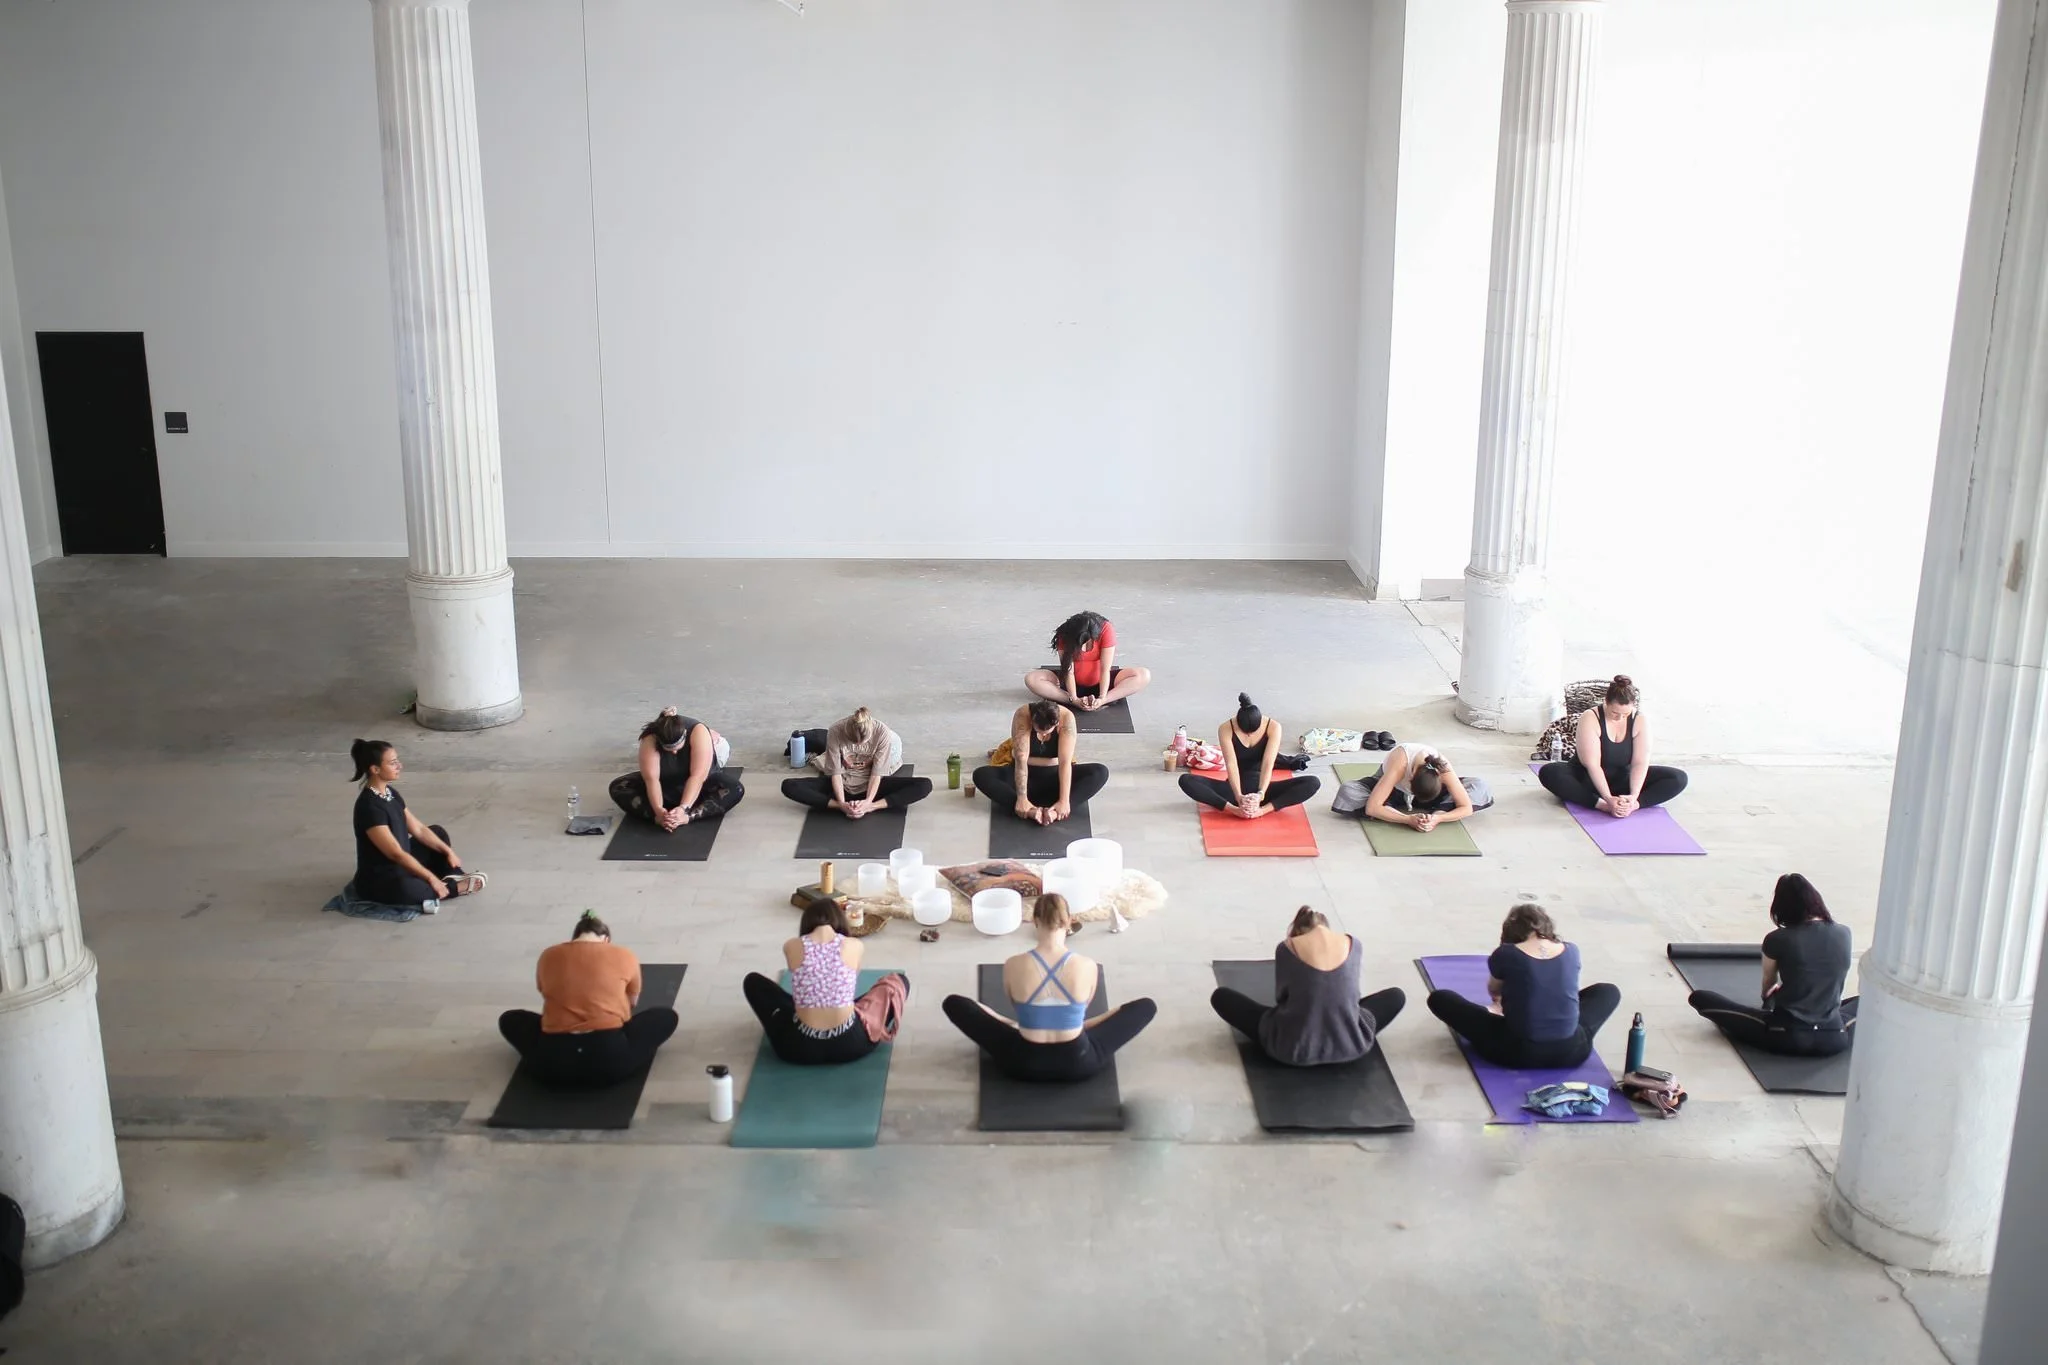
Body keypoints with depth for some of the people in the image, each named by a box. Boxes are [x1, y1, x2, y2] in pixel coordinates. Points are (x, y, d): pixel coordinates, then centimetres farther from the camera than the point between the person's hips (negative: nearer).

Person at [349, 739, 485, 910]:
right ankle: (456, 887, -16)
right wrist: (430, 878, -23)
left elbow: (418, 829, 11)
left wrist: (448, 851, 4)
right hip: (377, 880, -10)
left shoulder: (390, 793, 3)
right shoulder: (369, 806, -27)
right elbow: (396, 853, -27)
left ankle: (453, 876, -2)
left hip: (401, 865, 10)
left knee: (438, 832, 21)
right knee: (405, 888, -42)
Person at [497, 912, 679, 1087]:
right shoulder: (624, 957, 8)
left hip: (553, 1063, 2)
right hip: (609, 1061, -2)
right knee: (666, 1016, 19)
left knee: (510, 1020, 28)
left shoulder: (548, 957, 11)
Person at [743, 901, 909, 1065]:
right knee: (900, 981, 21)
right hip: (849, 1045, 0)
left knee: (753, 981, 24)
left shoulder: (791, 947, -3)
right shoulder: (854, 946, -2)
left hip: (800, 1047, 0)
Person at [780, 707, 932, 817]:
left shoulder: (882, 733, -24)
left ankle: (871, 808, -31)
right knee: (789, 786, -25)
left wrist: (868, 802, -33)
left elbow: (877, 773, -19)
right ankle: (847, 807, -30)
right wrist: (842, 804, -29)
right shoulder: (835, 733, -24)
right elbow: (836, 772, -17)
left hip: (870, 785, 0)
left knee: (924, 785, -24)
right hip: (843, 784, 0)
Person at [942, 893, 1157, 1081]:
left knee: (954, 1003, 15)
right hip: (1077, 1063, 0)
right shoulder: (1087, 966, -14)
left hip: (1025, 1063, 0)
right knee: (1146, 1006, 15)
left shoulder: (1013, 966, -15)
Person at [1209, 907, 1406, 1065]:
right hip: (1349, 1046, 3)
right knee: (1396, 996, 29)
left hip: (1293, 1048, -2)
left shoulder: (1287, 948, -2)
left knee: (1220, 996, 15)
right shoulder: (1352, 944, 4)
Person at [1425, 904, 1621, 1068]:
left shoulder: (1505, 954, -7)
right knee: (1609, 991, 29)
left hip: (1516, 1052, -3)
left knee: (1439, 998, 11)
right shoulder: (1571, 951, 1)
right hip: (1571, 1051, 3)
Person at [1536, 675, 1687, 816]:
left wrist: (1634, 796, -34)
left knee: (1678, 778, -18)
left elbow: (1640, 762, -18)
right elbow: (1592, 764, -26)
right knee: (1548, 773, -34)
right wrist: (1608, 799, -35)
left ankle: (1634, 805, -37)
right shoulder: (1590, 718, -21)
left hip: (1623, 779, 3)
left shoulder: (1640, 720, -12)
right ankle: (1602, 805, -42)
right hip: (1591, 779, -3)